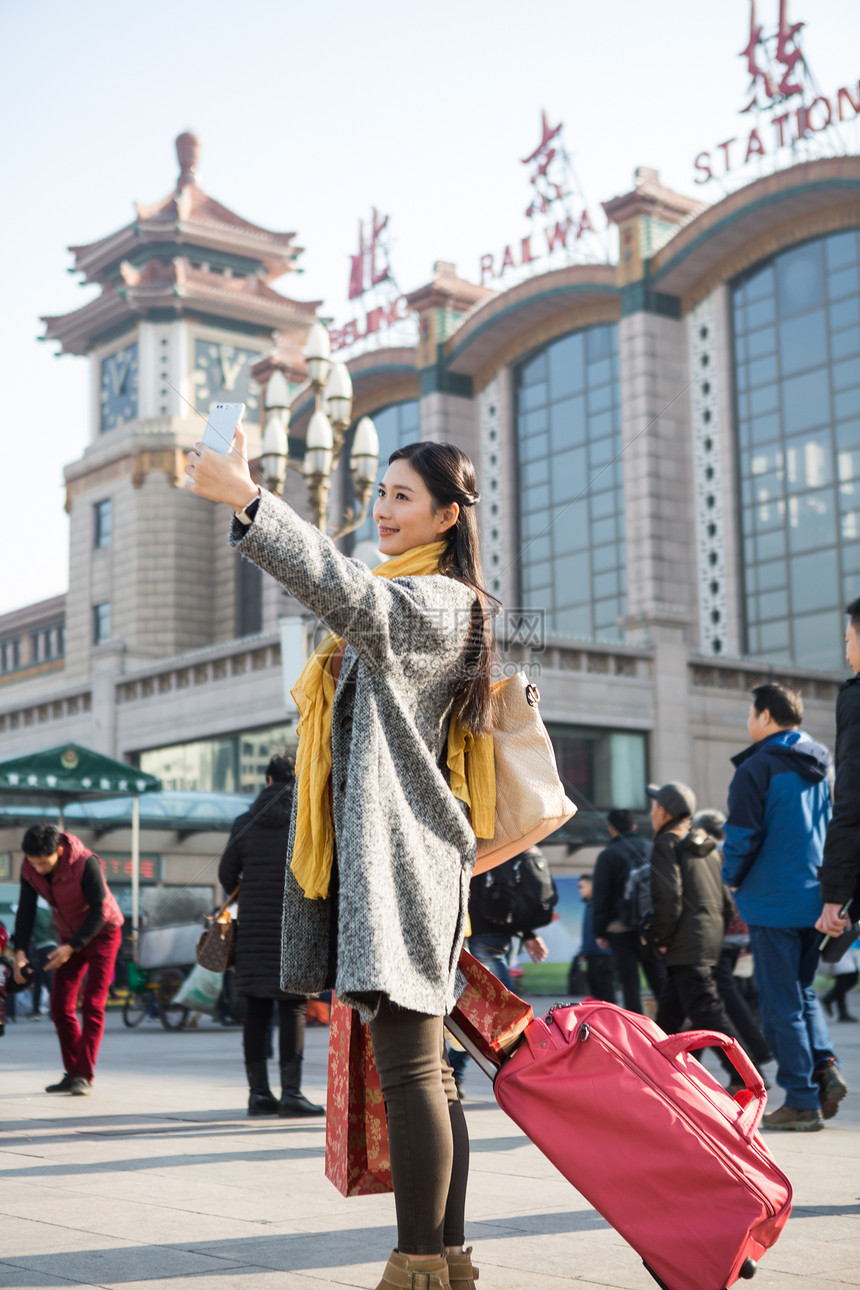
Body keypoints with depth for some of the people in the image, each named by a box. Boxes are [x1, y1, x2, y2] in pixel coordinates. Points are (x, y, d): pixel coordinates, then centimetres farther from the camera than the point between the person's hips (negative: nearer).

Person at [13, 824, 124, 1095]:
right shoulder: (30, 868, -15)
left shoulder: (86, 864, -31)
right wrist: (20, 951, -21)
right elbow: (26, 910, -9)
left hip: (102, 933, -6)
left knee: (92, 1004, -11)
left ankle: (84, 1077, -9)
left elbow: (99, 911, -27)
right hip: (69, 935, 6)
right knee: (60, 1005, 1)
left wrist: (71, 948, -31)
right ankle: (72, 1073, 10)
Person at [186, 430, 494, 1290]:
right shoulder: (401, 602, 26)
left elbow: (350, 594, -27)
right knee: (421, 1066, 10)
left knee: (408, 1066, -11)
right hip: (371, 854, 10)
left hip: (402, 854, -10)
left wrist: (247, 502, -34)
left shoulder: (442, 601, -7)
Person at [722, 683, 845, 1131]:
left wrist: (733, 877, 3)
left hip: (774, 903, -7)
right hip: (817, 902, 7)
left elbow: (742, 836, -15)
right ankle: (825, 1066, 1)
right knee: (803, 992, 21)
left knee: (781, 1005, 0)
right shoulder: (823, 767, 10)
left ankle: (802, 1102, 1)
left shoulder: (757, 768, -12)